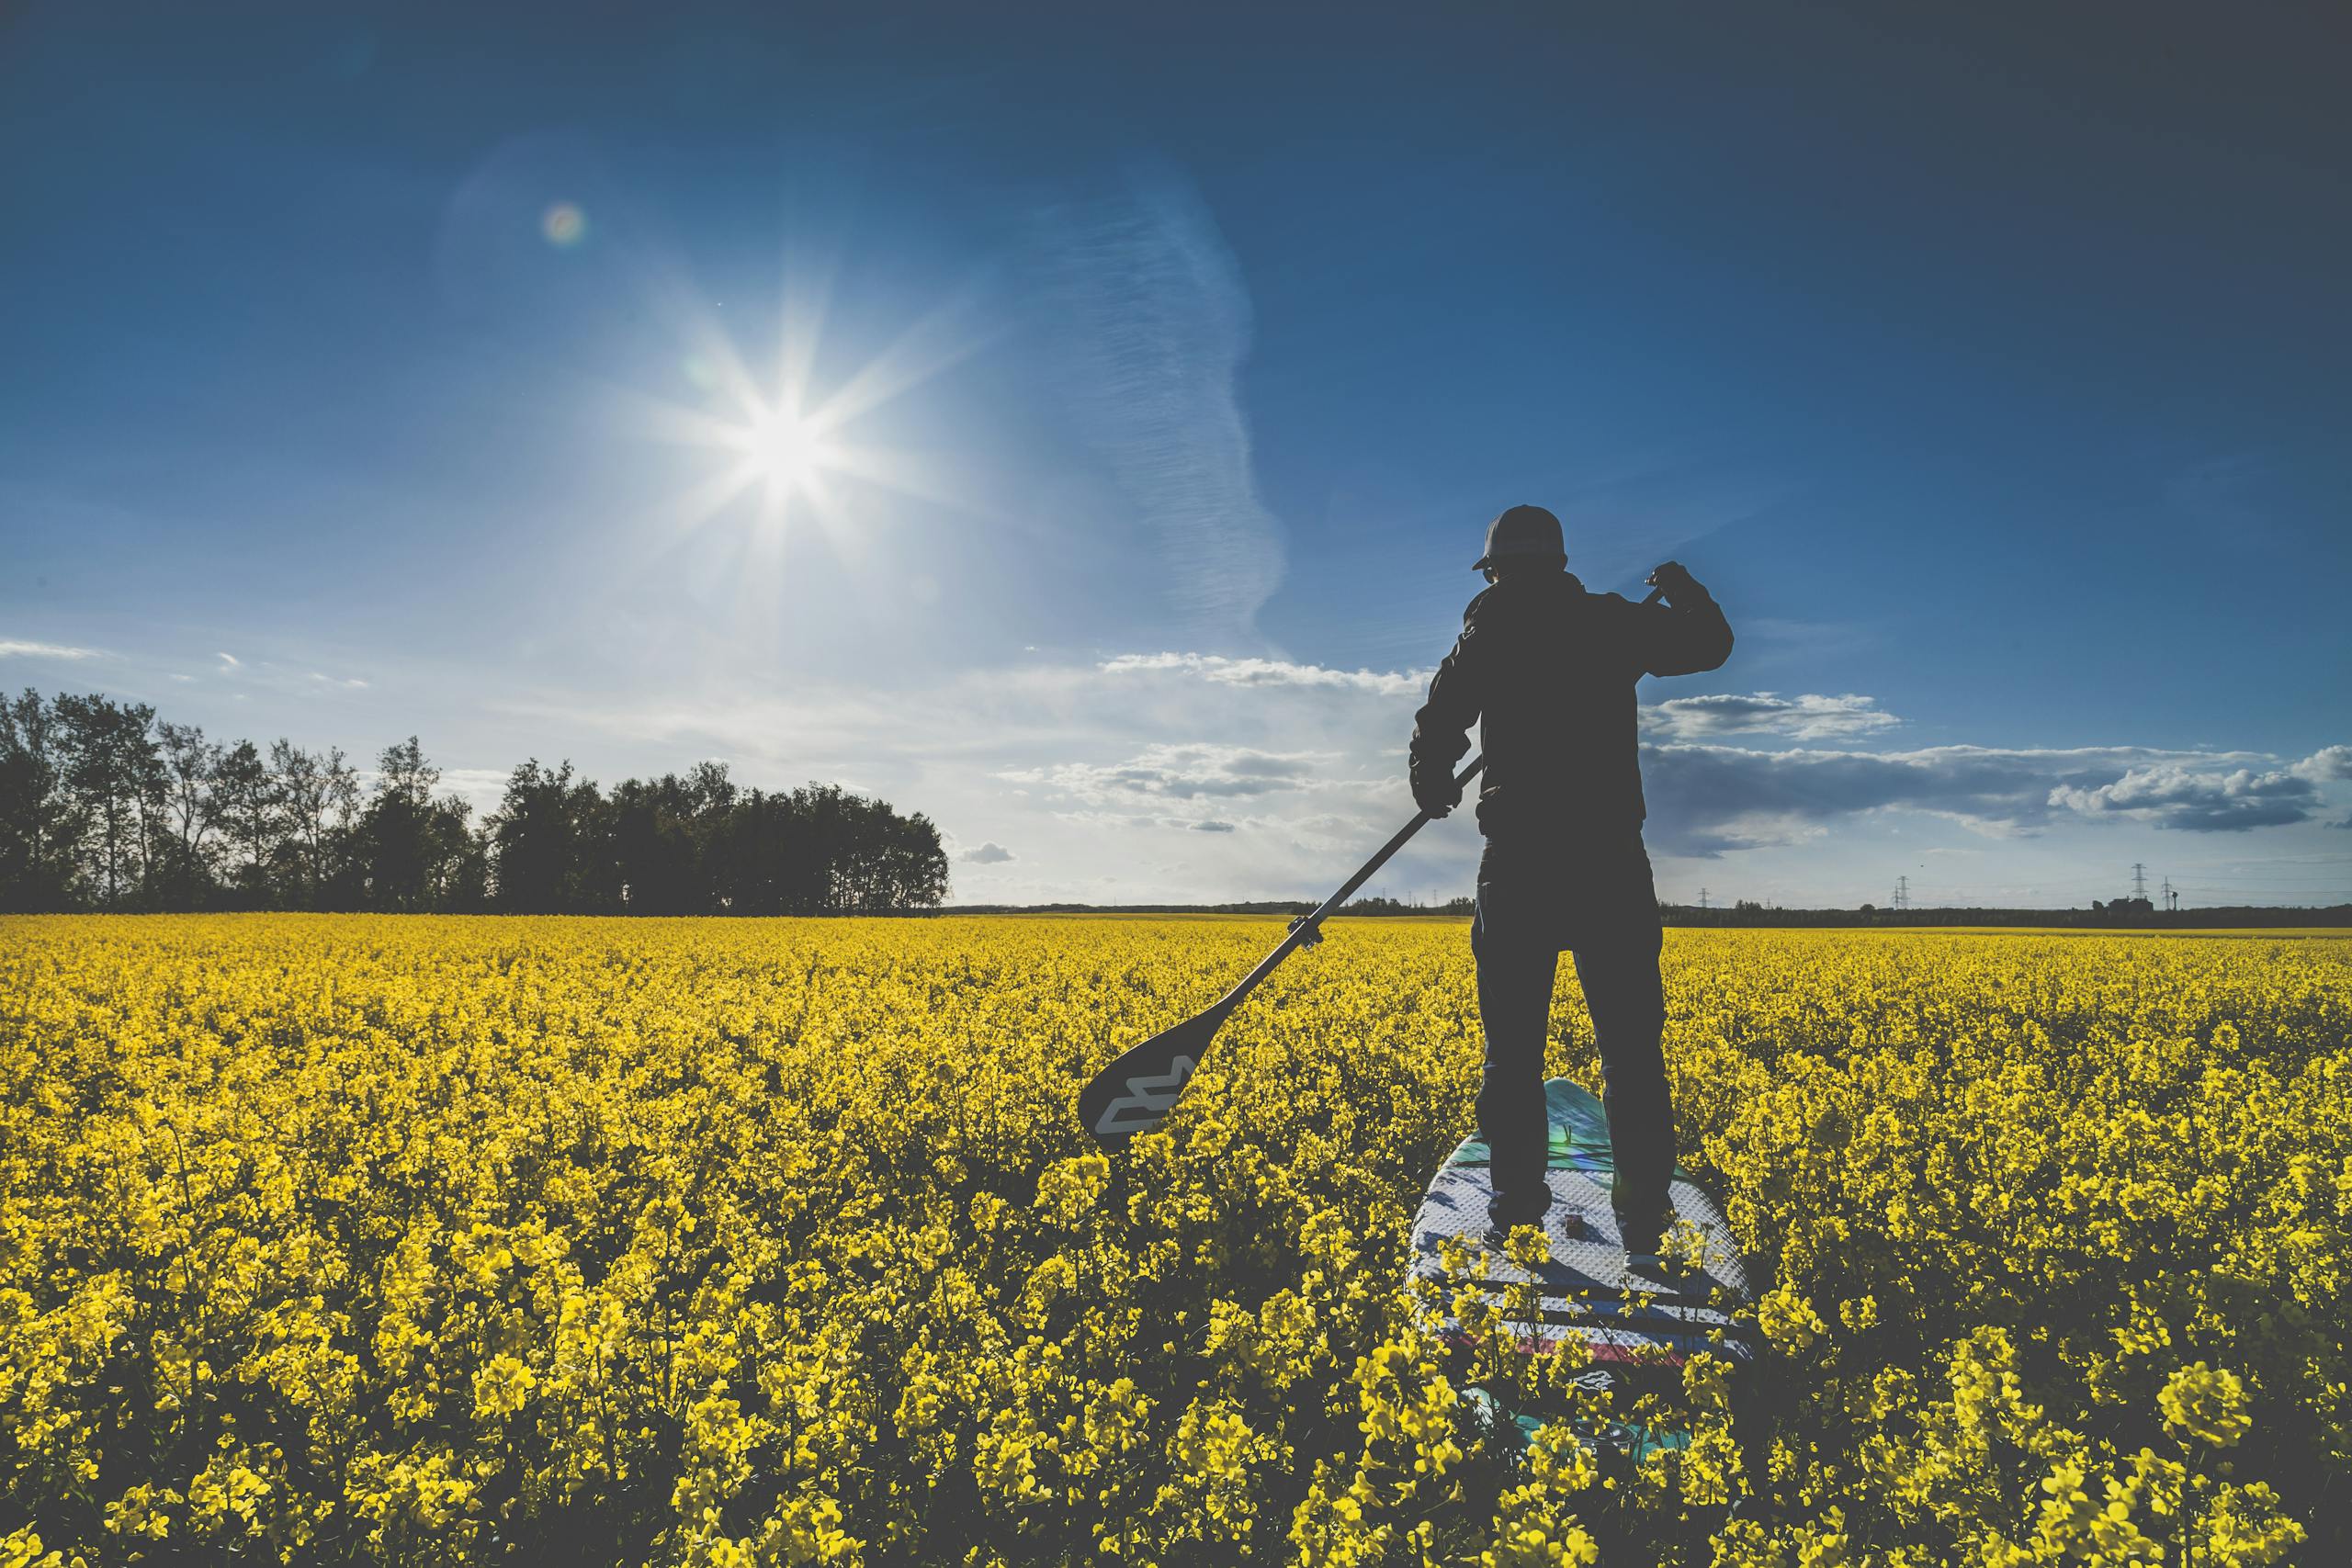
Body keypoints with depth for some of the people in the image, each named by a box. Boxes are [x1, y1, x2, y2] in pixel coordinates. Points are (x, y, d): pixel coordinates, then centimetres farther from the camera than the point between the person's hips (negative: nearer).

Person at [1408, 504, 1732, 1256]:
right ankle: (1644, 1214, 9)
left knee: (1513, 1044, 6)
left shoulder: (1491, 626, 2)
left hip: (1519, 856, -2)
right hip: (1610, 857, 2)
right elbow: (1713, 644, 21)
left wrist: (1432, 784, 14)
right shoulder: (1614, 621, 8)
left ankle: (1517, 1205, 7)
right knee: (1630, 1042, 8)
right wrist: (1685, 592, 41)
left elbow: (1443, 718, -6)